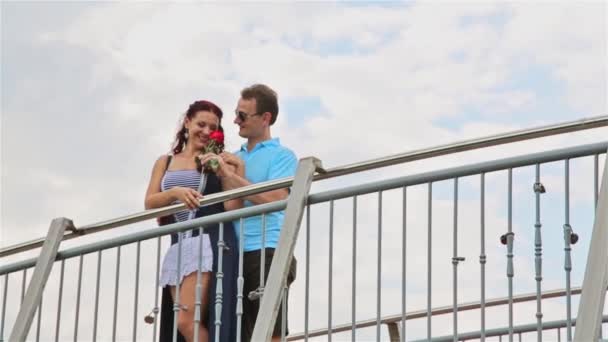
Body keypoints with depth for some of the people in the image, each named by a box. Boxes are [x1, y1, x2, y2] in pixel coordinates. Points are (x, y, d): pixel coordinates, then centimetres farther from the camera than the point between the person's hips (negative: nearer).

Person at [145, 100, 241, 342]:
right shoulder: (165, 163, 22)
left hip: (210, 243, -5)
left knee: (187, 321, -19)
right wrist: (175, 193, -8)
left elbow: (233, 209, 0)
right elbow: (149, 203, 10)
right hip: (178, 247, 5)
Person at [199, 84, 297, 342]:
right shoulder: (234, 158, 21)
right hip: (236, 254, 6)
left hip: (267, 251, -6)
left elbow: (273, 199, -12)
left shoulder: (281, 155, 3)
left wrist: (229, 175, -10)